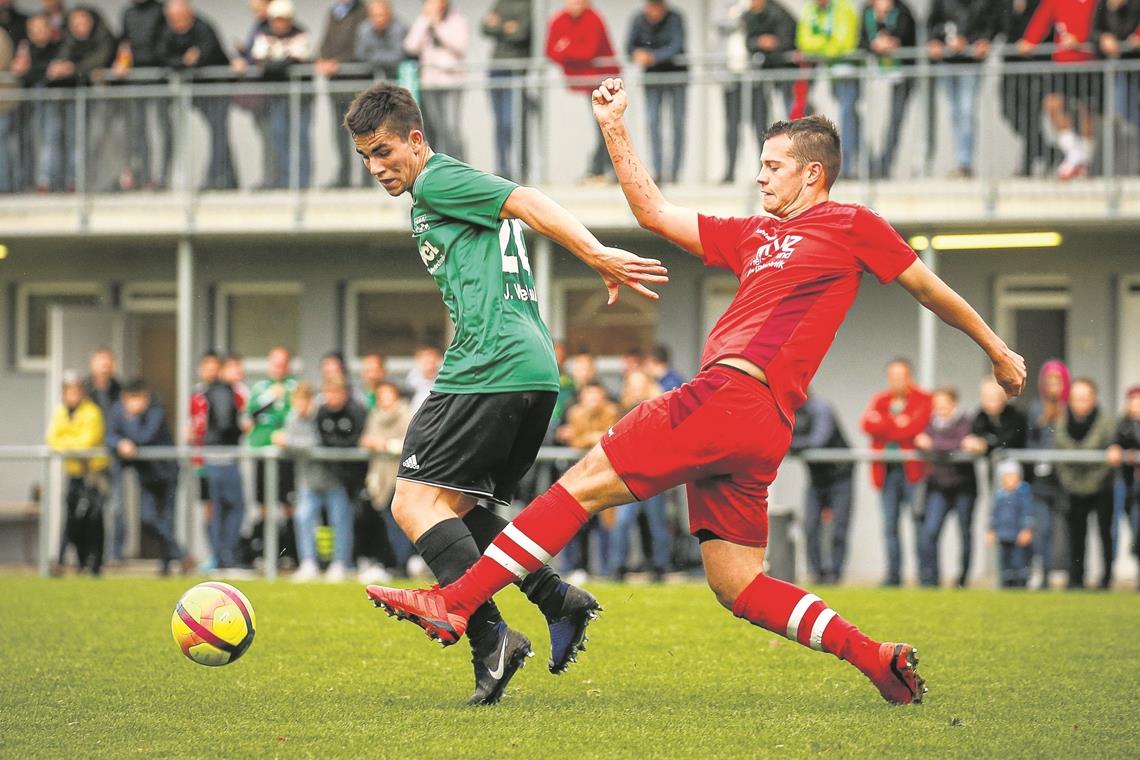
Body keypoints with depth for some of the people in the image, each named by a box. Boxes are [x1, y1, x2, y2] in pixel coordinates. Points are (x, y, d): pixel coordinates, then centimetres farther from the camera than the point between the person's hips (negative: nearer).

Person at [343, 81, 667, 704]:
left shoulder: (438, 180, -1)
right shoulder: (432, 196, 28)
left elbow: (527, 203, -12)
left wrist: (598, 257, -21)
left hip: (490, 367, -10)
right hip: (535, 369, 10)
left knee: (415, 503, -11)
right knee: (455, 506, 16)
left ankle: (490, 636, -22)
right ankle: (558, 600, 8)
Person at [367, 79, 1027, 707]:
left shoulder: (852, 225, 7)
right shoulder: (752, 236, 28)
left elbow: (930, 288, 16)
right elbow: (654, 211, 31)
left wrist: (996, 349, 24)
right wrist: (615, 128, 25)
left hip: (733, 395, -9)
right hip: (758, 426, 9)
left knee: (587, 484, -8)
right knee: (737, 584, 5)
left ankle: (456, 603, -8)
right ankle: (879, 660, 3)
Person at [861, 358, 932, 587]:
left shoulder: (923, 400, 2)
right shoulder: (880, 401, 16)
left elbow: (917, 426, -14)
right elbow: (868, 424, -1)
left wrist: (884, 426, -8)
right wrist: (897, 423, -13)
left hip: (912, 470, -5)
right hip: (887, 471, 5)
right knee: (889, 527, 4)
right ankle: (894, 575, 7)